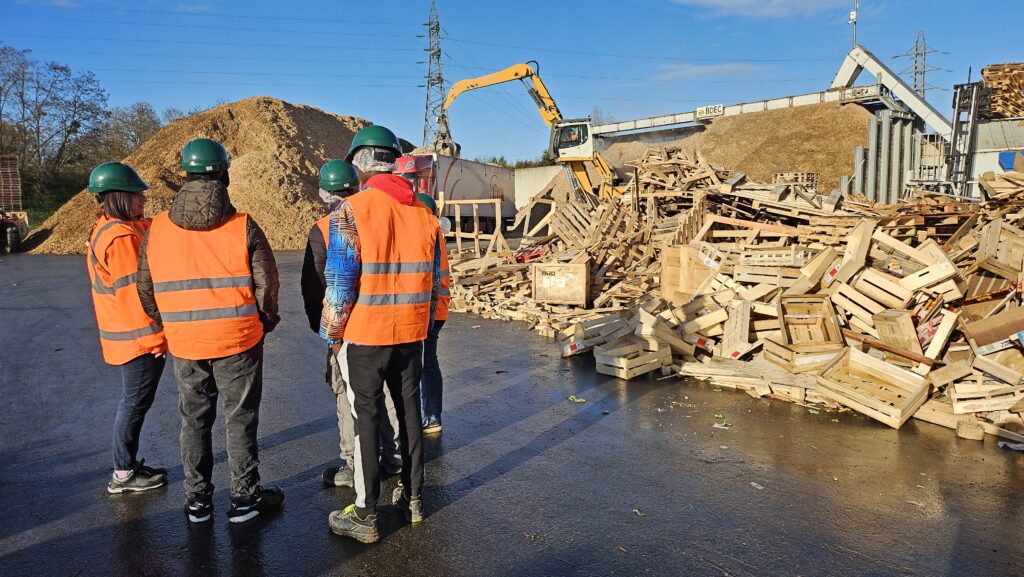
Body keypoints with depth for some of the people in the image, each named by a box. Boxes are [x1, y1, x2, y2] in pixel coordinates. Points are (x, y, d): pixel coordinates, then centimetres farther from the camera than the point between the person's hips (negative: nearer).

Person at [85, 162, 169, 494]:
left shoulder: (110, 229, 11)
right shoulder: (122, 237, -20)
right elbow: (135, 292, -22)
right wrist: (154, 337, -17)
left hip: (132, 336, 10)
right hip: (138, 338, -10)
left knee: (135, 401, 18)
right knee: (136, 402, 2)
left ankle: (129, 464, 30)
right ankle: (123, 475, 14)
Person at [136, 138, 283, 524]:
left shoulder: (157, 229, -1)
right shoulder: (243, 227, -11)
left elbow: (146, 292, 5)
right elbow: (266, 285, -9)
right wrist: (265, 322, 10)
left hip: (184, 346, 3)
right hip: (239, 342, -3)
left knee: (194, 421, 17)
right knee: (240, 420, 10)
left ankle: (197, 501, 27)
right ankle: (245, 499, 20)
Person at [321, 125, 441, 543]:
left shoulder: (350, 211, -13)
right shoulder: (423, 212, 4)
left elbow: (340, 282, -15)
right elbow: (433, 279, 8)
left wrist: (331, 334, -2)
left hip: (364, 336, -5)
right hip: (412, 334, 5)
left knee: (366, 419, 5)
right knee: (409, 412, 16)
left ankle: (365, 516, 15)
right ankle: (413, 498, 30)